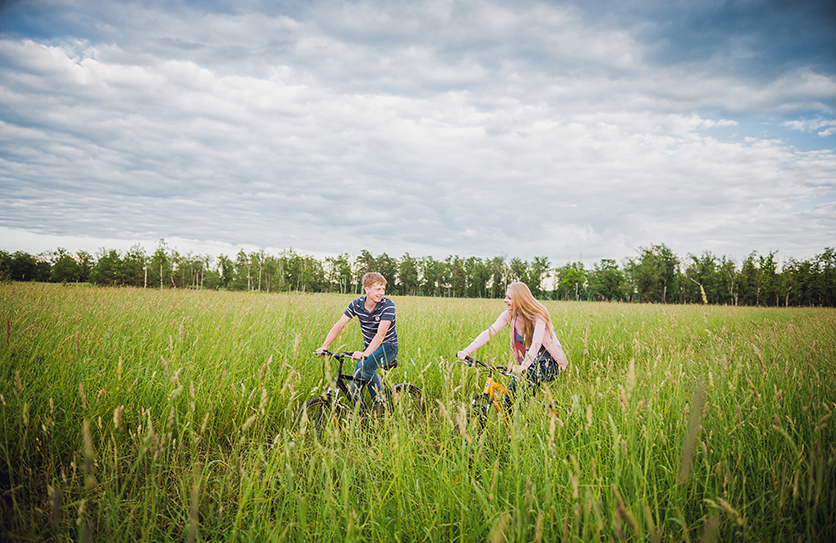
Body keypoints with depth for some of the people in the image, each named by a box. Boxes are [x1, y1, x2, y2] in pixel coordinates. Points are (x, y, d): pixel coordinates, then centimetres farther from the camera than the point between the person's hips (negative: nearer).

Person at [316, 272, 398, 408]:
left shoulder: (387, 305, -20)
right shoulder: (357, 304, -6)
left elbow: (381, 334, -32)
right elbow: (339, 325, -7)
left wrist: (365, 354, -46)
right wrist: (324, 346, -21)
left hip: (388, 347, -5)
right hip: (369, 348, 5)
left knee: (365, 365, -33)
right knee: (353, 387, -7)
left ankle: (380, 404, -16)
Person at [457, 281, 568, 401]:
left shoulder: (538, 315, -22)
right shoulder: (509, 315, -6)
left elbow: (536, 344, -36)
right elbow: (488, 333, -16)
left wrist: (523, 366, -52)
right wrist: (466, 351, -29)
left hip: (550, 364, -6)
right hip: (530, 360, 6)